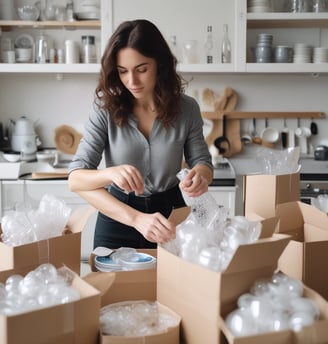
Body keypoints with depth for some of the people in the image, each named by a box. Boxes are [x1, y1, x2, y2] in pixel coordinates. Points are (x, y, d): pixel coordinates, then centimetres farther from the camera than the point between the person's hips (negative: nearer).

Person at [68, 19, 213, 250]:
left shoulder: (186, 108, -11)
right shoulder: (106, 110, -15)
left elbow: (202, 162, 0)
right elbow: (76, 179, -20)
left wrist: (200, 176, -25)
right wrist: (110, 173, -42)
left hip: (169, 213, 1)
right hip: (117, 219, -1)